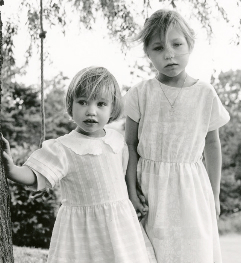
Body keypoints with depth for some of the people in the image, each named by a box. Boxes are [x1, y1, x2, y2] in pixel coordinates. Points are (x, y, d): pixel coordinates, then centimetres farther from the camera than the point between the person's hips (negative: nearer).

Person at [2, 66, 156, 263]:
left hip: (120, 222, 5)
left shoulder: (117, 140, 1)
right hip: (82, 227, -4)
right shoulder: (63, 149, -15)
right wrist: (11, 170, -40)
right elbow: (35, 177, -23)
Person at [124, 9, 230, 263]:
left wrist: (214, 195, 10)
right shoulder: (140, 94, -6)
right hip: (150, 187, 0)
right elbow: (131, 146, 0)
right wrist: (131, 190, -7)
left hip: (191, 187, 0)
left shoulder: (205, 94, -4)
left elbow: (212, 144, 6)